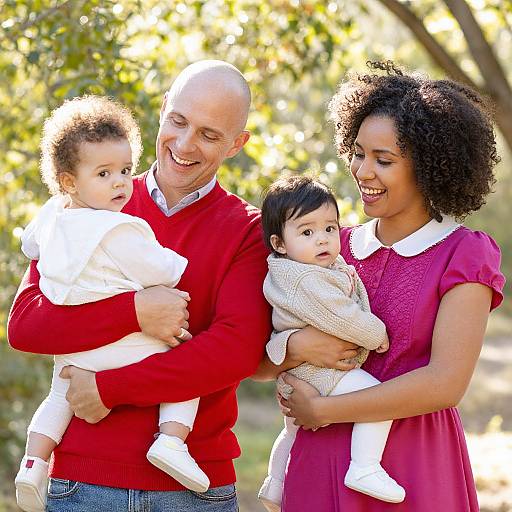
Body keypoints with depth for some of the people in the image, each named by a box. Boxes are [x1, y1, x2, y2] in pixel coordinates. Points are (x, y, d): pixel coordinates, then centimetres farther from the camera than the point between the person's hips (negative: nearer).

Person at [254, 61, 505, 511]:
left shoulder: (464, 254, -5)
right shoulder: (337, 246, 7)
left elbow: (445, 383, -15)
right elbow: (258, 363, 6)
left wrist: (321, 410, -12)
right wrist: (294, 346, -17)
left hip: (414, 468, -4)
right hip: (320, 467, 4)